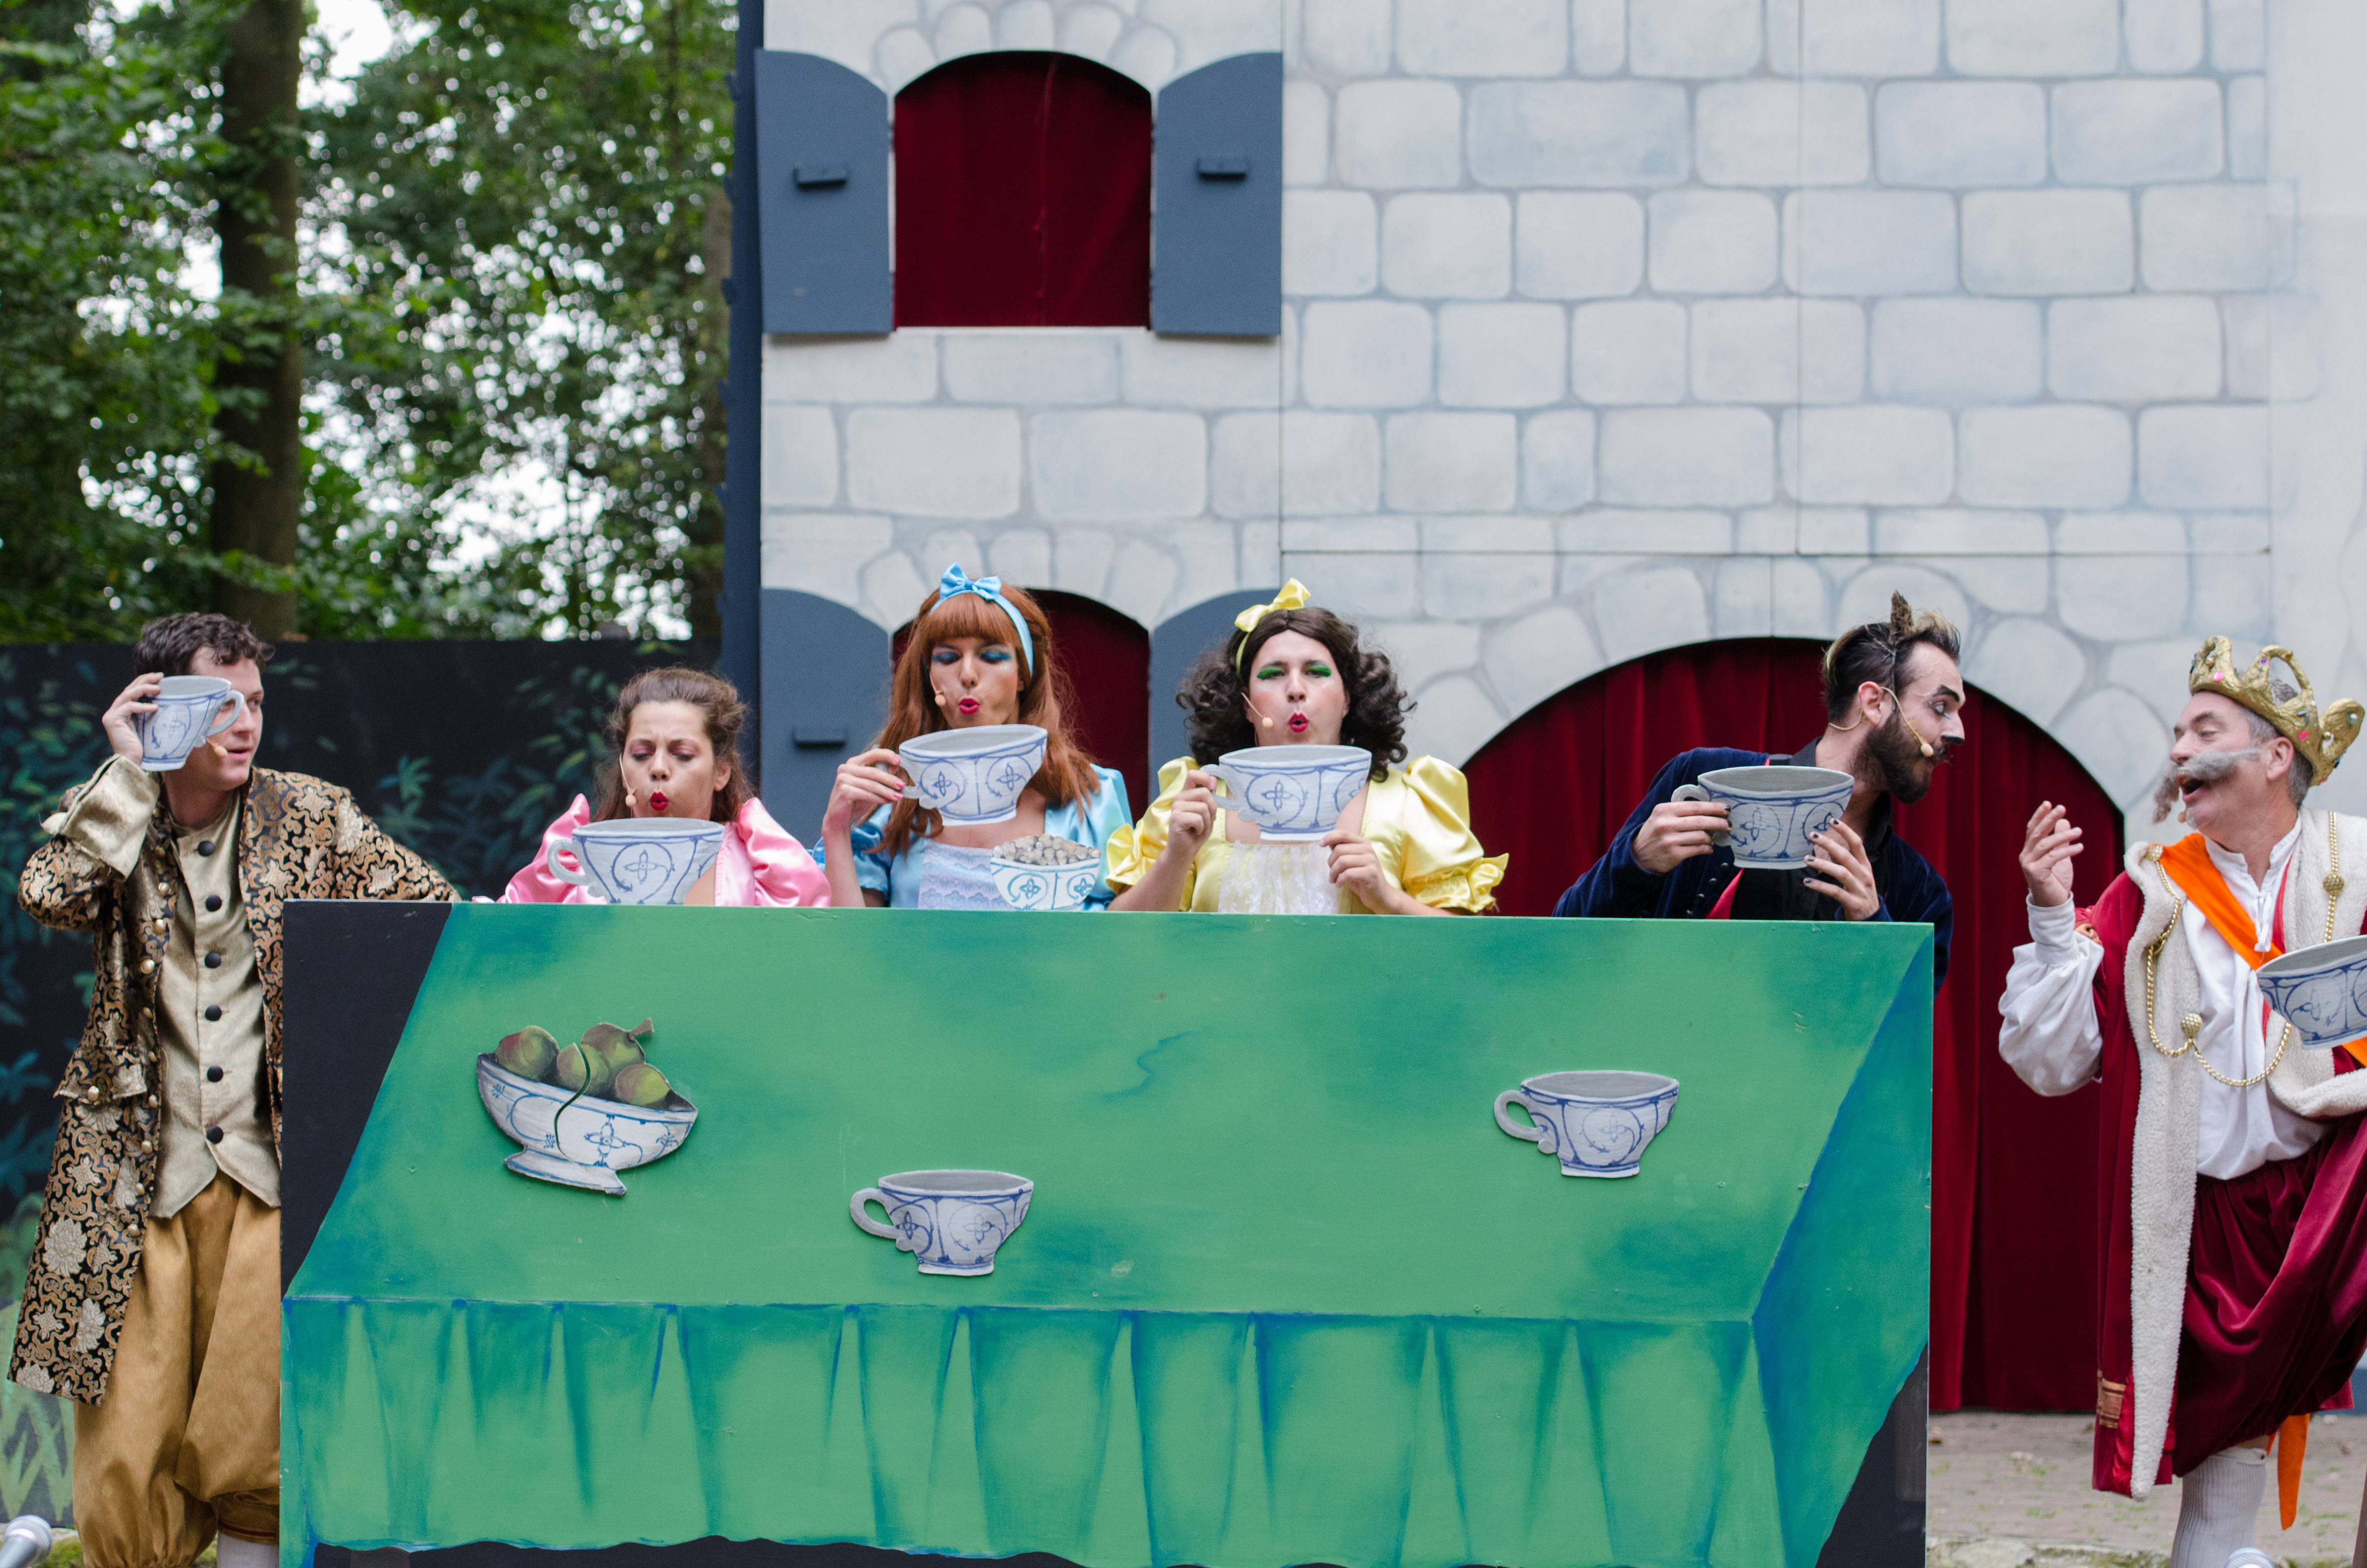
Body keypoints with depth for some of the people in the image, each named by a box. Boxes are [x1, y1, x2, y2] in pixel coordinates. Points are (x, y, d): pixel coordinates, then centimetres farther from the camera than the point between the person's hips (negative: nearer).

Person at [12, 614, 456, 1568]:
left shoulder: (312, 817, 6)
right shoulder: (108, 819, 6)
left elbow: (436, 912, 8)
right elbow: (47, 897, -15)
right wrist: (128, 773, -13)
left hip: (273, 1168, 0)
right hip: (138, 1174, 0)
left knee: (256, 1445, -7)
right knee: (125, 1440, -3)